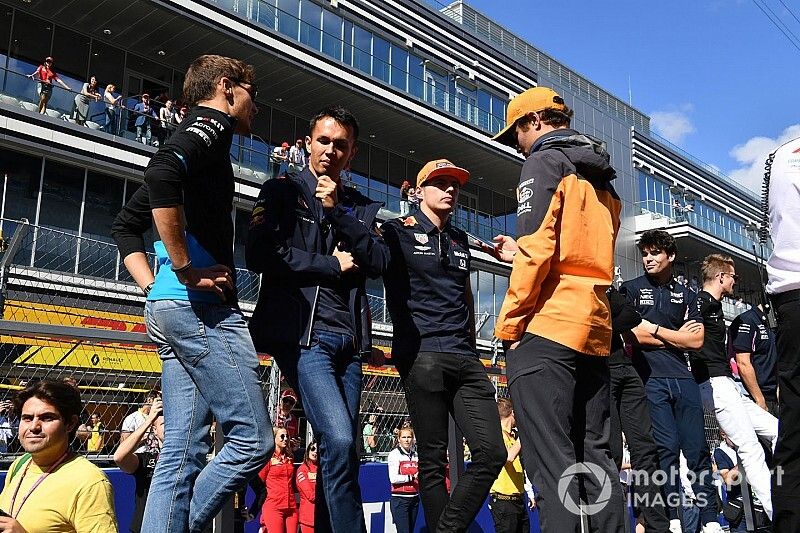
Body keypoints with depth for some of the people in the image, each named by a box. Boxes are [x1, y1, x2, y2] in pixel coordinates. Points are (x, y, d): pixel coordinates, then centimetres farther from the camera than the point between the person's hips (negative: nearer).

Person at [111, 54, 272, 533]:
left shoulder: (192, 138, 25)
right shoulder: (211, 126, -1)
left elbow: (125, 226, 27)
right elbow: (162, 173, -25)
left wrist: (153, 285, 15)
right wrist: (187, 272, -19)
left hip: (168, 312, 10)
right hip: (203, 308, -10)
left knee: (183, 452, 8)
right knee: (253, 439, -6)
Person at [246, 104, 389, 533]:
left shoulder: (362, 207, 20)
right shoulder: (282, 191, 9)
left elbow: (379, 262, 4)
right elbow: (259, 254, -7)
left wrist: (337, 211, -5)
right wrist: (332, 265, -3)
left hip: (349, 339, 5)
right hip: (302, 333, -5)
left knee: (340, 450, 6)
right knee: (339, 441, -19)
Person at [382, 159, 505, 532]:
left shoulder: (460, 240, 23)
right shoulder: (399, 231, 6)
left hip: (465, 359, 6)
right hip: (422, 356, -6)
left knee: (492, 452, -3)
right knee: (433, 460, -1)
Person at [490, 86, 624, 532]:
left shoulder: (545, 161, -2)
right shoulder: (602, 178, 23)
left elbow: (536, 248, -13)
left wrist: (509, 324, -9)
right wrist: (522, 254, 27)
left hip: (547, 327, -8)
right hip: (595, 331, 8)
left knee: (552, 462, -8)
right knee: (595, 456, 10)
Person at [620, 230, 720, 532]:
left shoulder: (686, 295, 17)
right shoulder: (631, 289, 8)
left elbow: (696, 340, 6)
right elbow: (634, 335, -5)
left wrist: (654, 330, -1)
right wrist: (676, 336, 1)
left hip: (683, 377, 3)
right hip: (649, 378, -3)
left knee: (698, 448, 1)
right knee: (666, 448, -7)